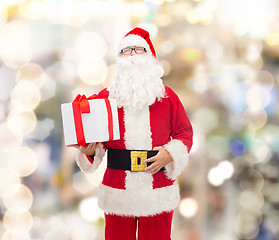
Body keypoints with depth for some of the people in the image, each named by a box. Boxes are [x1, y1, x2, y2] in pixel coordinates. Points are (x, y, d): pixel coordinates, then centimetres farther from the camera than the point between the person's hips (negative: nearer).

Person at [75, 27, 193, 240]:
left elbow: (185, 131, 8)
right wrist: (90, 150, -13)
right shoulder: (105, 97, 6)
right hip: (117, 193, 0)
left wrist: (170, 154, -8)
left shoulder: (167, 96, 6)